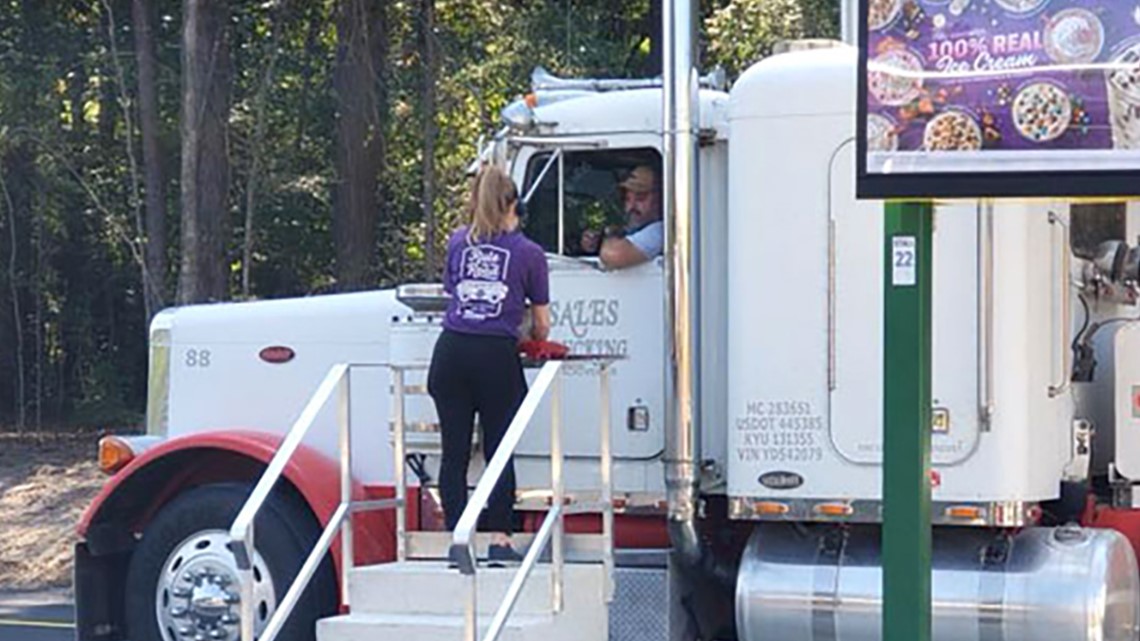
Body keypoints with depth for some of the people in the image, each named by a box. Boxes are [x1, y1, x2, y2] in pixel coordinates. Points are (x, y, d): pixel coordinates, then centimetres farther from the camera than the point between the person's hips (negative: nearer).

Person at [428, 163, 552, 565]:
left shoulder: (458, 242, 14)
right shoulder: (529, 253, 8)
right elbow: (541, 325, 14)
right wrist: (532, 343, 35)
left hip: (451, 352, 2)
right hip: (497, 356, -2)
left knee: (454, 452, 5)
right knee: (499, 451, 6)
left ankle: (456, 538, 5)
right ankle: (499, 540, 4)